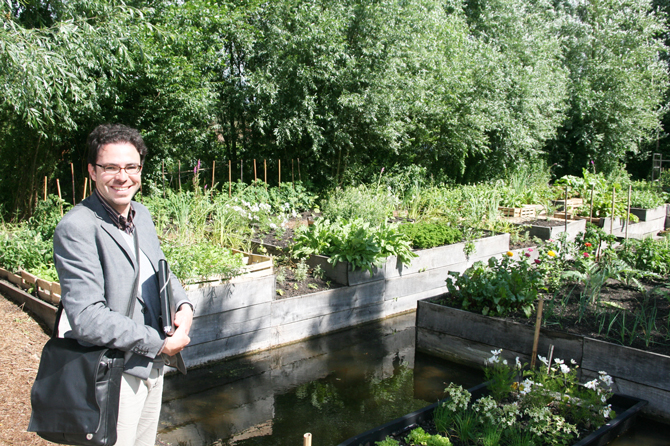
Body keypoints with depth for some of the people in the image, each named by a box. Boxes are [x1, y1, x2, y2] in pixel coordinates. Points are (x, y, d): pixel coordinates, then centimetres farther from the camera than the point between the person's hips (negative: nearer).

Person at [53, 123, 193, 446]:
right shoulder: (76, 229, -20)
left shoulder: (142, 214, 5)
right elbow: (87, 318, -25)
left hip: (154, 364, 8)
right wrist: (159, 344, -19)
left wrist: (183, 305, -3)